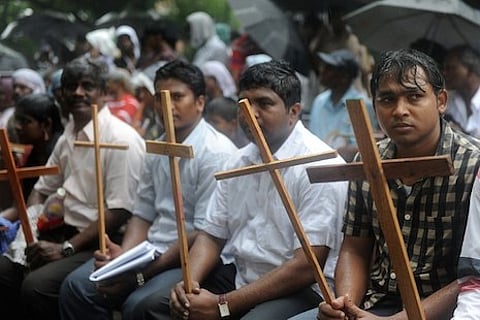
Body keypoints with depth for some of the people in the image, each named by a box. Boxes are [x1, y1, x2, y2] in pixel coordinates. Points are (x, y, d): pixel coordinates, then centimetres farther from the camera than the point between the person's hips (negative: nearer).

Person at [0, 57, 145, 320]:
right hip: (65, 233, 8)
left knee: (37, 286, -27)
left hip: (102, 242, -8)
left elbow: (119, 212, -19)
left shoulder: (121, 139, -14)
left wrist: (66, 249, -19)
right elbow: (42, 189, 22)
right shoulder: (67, 138, 12)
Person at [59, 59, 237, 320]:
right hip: (152, 252, 8)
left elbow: (206, 235, -17)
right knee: (77, 287, -9)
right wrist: (125, 256, -4)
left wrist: (143, 273, -17)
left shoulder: (216, 153, -12)